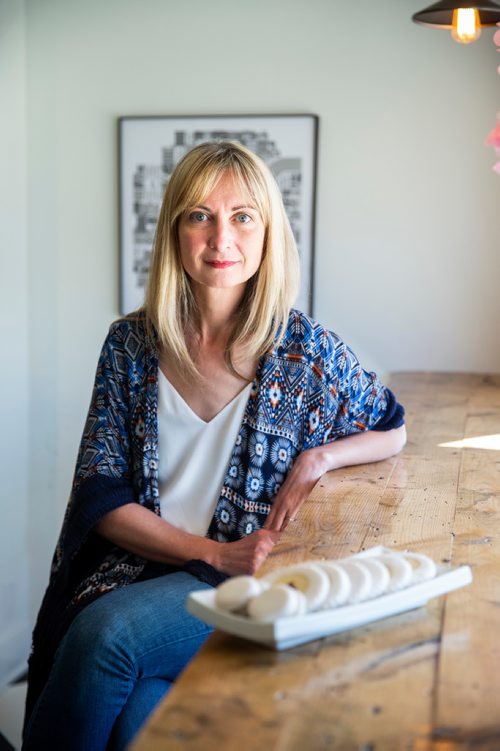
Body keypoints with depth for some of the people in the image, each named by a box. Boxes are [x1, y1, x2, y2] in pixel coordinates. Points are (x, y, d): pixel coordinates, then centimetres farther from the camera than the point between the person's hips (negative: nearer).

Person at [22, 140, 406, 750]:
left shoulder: (303, 349, 2)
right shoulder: (130, 344, 5)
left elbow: (393, 430, 18)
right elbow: (102, 498, 1)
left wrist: (320, 457, -5)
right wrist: (214, 552, -12)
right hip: (128, 570, 1)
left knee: (108, 632, -30)